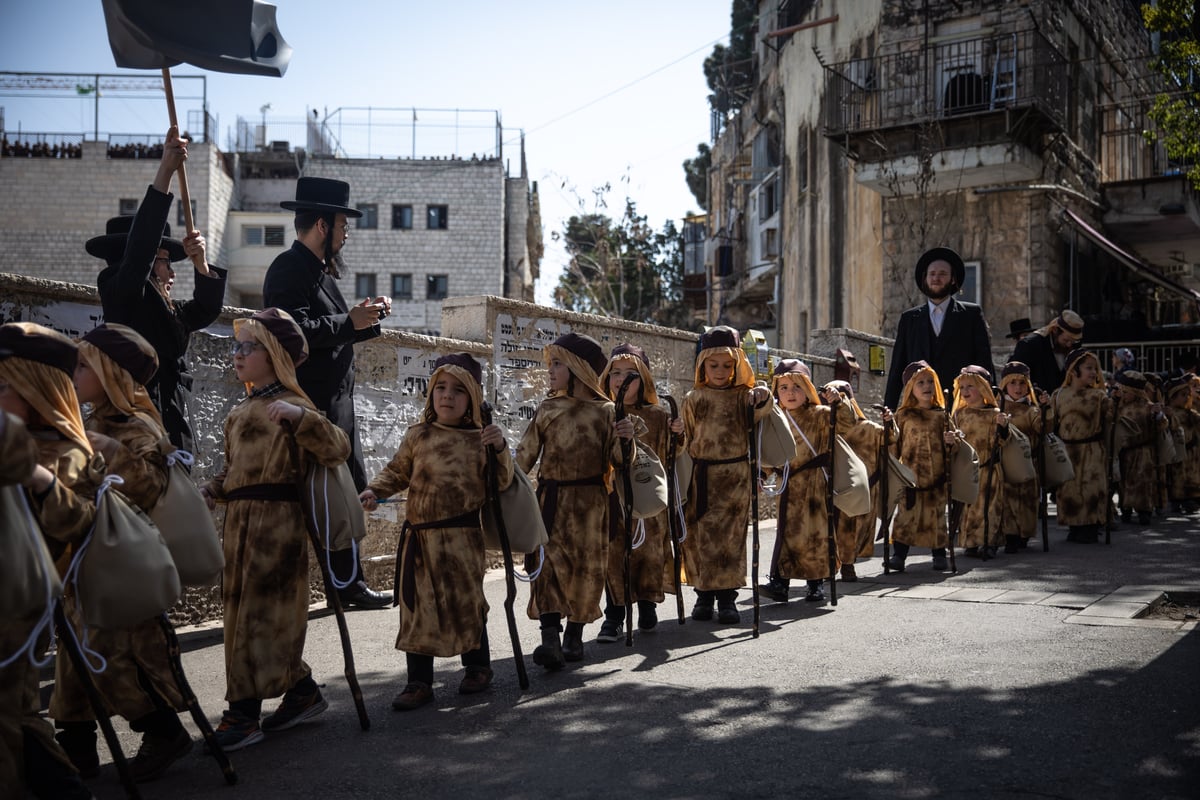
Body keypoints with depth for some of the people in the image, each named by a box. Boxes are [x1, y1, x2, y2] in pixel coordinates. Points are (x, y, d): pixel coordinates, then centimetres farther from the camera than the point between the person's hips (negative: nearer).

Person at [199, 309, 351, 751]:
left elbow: (337, 449, -20)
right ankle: (302, 691, 24)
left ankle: (244, 714, 3)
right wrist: (209, 493, 8)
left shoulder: (289, 405, -8)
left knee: (258, 614, -5)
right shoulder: (240, 411, 18)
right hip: (241, 520, 9)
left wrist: (299, 417, -33)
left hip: (276, 520, -9)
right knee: (243, 611, 13)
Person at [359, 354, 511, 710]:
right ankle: (419, 682, 15)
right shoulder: (418, 436, 5)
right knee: (418, 608, 5)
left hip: (462, 537, -2)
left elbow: (501, 482, 1)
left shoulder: (480, 439, 1)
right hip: (420, 536, 2)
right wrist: (375, 490, -3)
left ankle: (477, 667, 30)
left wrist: (500, 449, -14)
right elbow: (397, 472, 14)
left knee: (468, 603, 8)